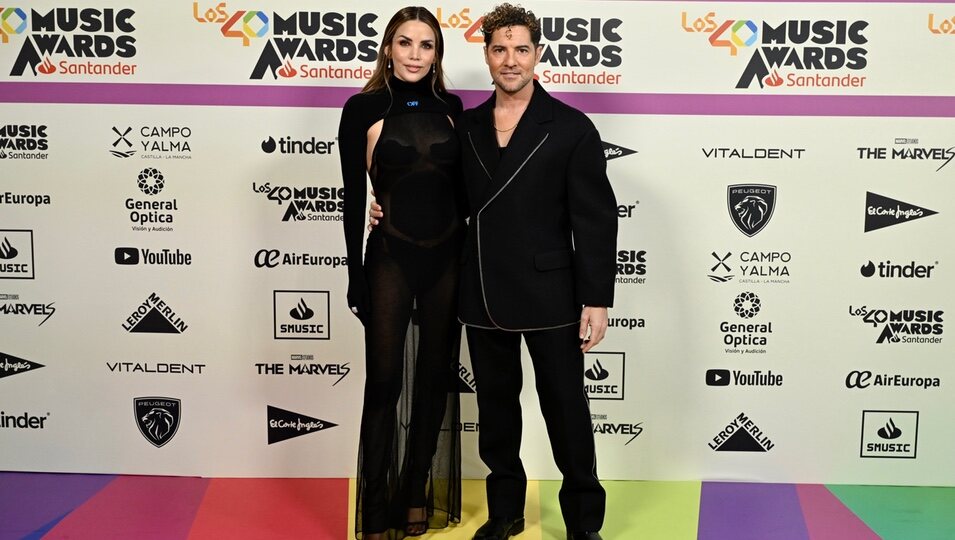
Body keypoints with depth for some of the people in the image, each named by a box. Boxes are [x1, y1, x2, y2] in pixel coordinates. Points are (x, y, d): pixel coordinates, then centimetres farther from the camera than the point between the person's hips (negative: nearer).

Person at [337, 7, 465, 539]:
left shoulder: (450, 107, 5)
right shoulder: (364, 108, -5)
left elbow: (460, 186, 11)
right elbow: (353, 197, -5)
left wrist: (470, 257, 8)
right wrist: (356, 276, -7)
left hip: (448, 257, 4)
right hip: (391, 258, -4)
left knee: (435, 377, 11)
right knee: (385, 380, 1)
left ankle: (415, 495, 27)